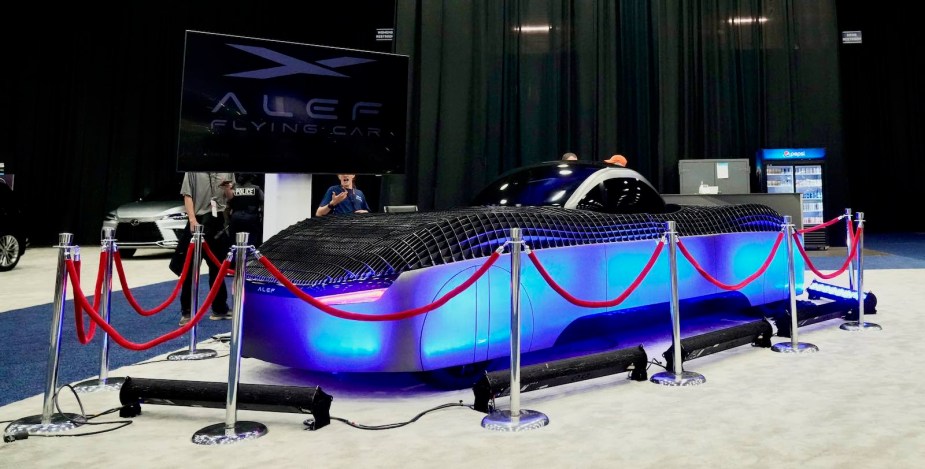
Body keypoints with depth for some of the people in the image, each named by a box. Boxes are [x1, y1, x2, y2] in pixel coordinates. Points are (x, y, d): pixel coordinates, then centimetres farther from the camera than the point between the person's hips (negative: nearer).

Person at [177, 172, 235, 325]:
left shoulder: (228, 171, 7)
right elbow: (187, 196, -4)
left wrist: (228, 189, -7)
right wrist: (192, 220, -15)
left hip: (219, 221, 4)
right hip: (199, 221, -4)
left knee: (217, 267, 13)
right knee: (191, 269, 0)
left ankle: (220, 308, 23)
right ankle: (187, 311, 7)